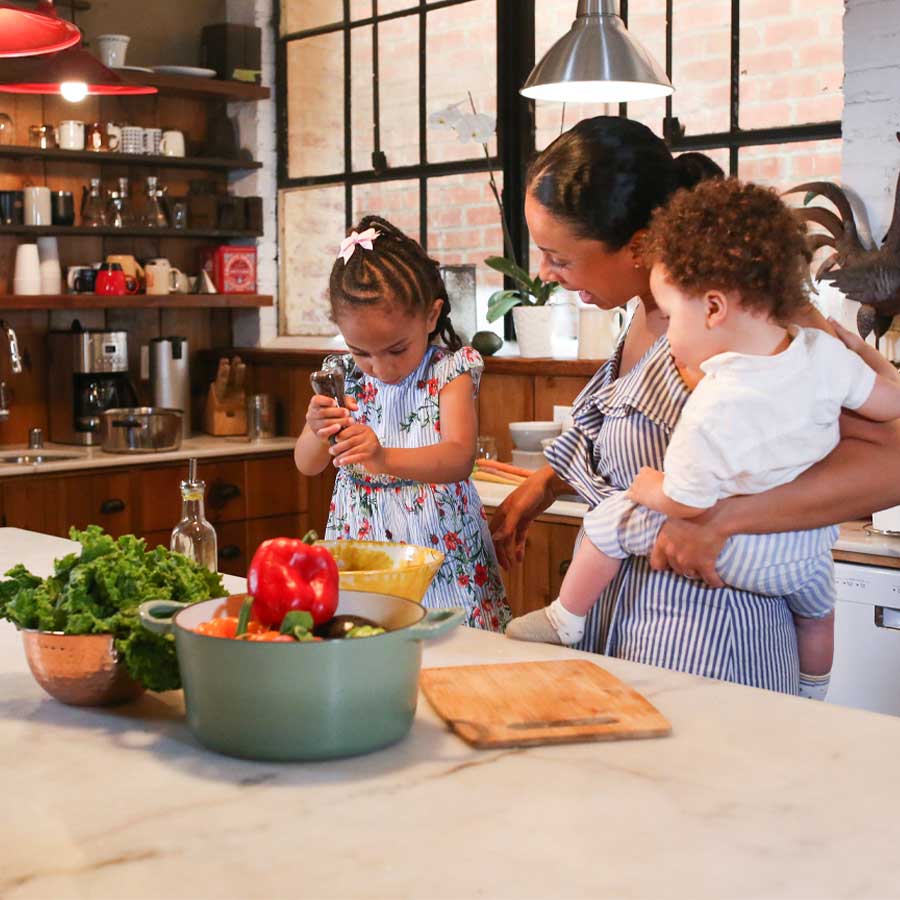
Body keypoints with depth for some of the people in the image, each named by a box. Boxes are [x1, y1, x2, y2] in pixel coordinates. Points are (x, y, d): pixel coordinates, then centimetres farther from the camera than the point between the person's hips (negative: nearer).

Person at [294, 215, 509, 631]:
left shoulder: (450, 370, -9)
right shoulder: (344, 376, 3)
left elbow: (459, 459, -22)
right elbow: (306, 464, 5)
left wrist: (386, 458, -41)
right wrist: (317, 432, -19)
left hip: (441, 557, -3)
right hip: (358, 553, 4)